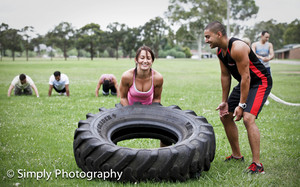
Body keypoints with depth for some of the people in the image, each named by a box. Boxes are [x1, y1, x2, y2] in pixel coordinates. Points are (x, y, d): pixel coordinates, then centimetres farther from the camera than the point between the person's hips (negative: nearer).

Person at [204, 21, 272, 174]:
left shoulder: (237, 48, -28)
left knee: (248, 118, -26)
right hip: (244, 83, 10)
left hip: (260, 82, -10)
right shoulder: (220, 51, 0)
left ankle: (257, 164, -19)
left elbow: (246, 77, -27)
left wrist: (241, 105, -25)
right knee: (225, 116, 11)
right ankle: (237, 156, 24)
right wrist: (224, 101, 9)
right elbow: (225, 75, 8)